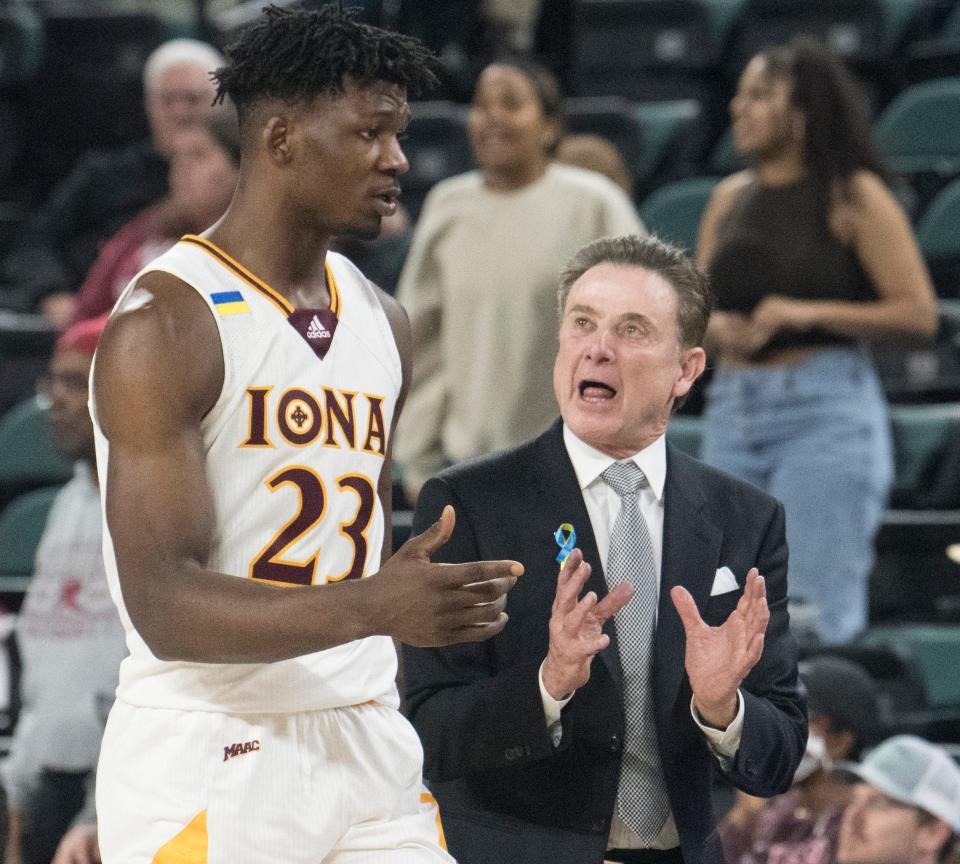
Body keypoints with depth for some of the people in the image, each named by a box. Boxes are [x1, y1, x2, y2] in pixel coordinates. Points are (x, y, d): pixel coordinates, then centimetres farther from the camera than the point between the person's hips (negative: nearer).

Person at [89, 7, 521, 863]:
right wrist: (370, 607, -30)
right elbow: (166, 608, -19)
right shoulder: (165, 324, -11)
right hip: (208, 761, -7)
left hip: (365, 752, 7)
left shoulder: (383, 324, 13)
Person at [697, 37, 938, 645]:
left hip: (826, 412, -6)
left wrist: (809, 313, -17)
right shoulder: (730, 199, 13)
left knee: (815, 610, -8)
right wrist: (716, 330, -5)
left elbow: (919, 313, -10)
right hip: (733, 413, 6)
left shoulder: (854, 198, -4)